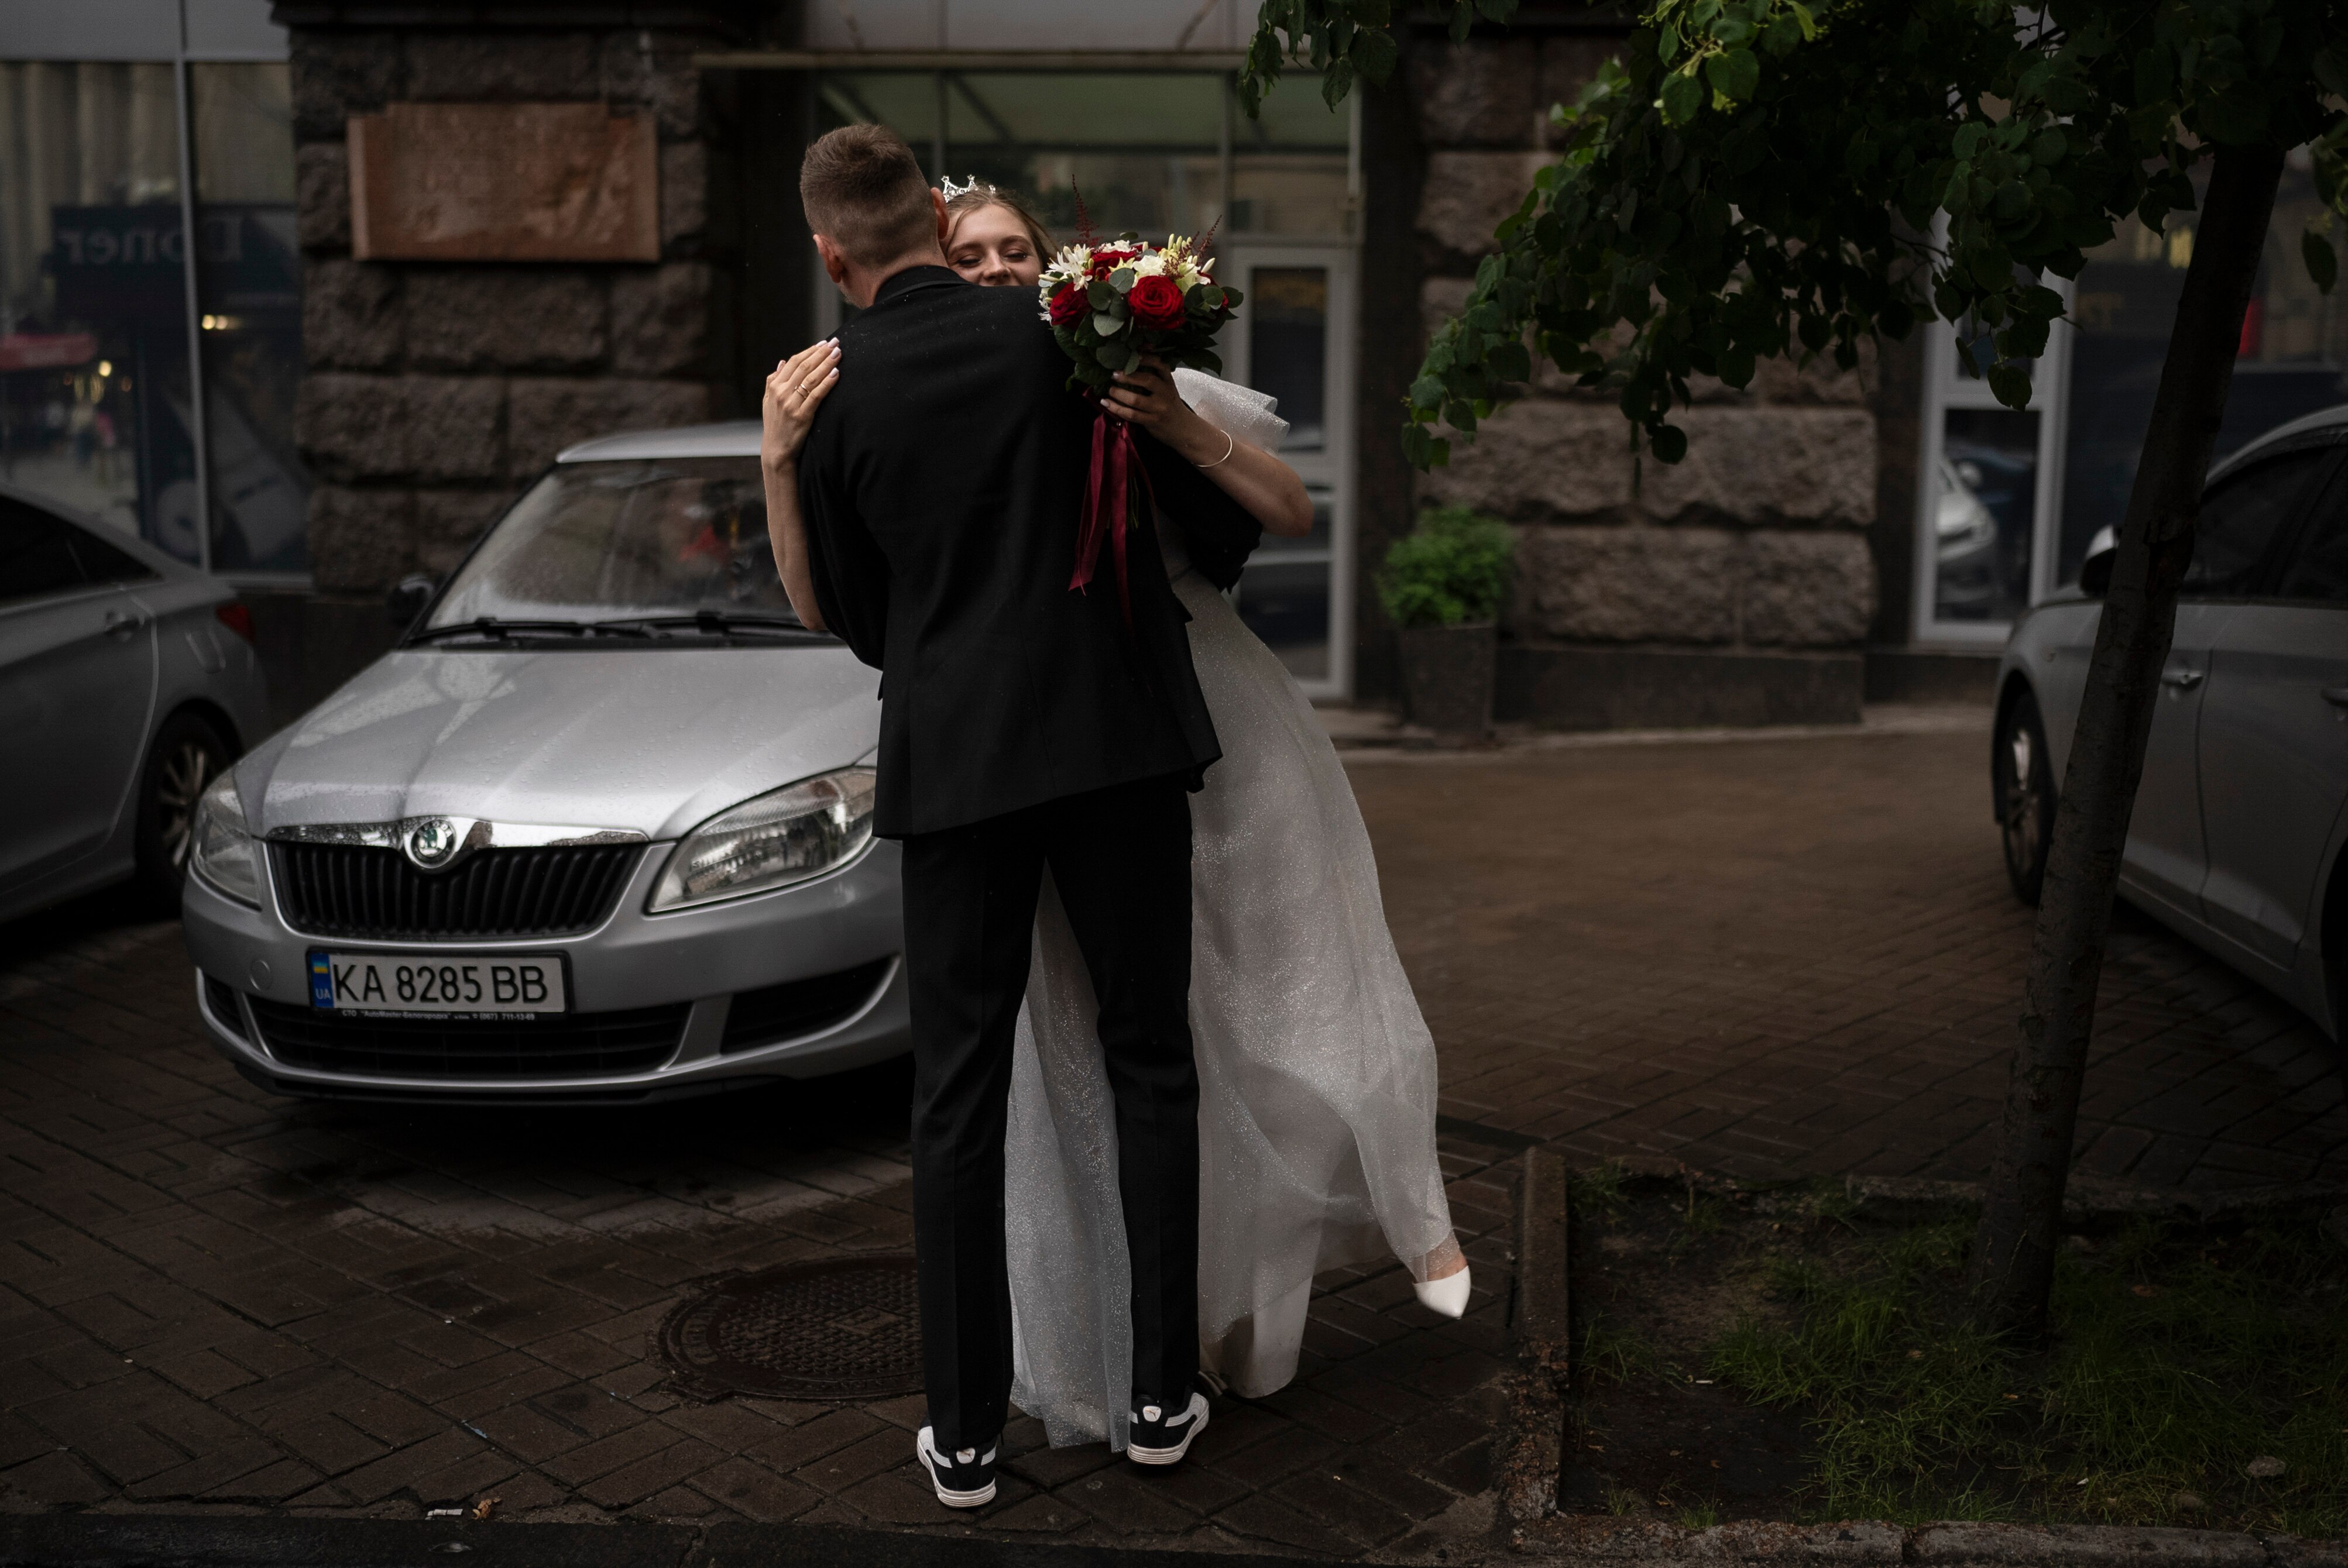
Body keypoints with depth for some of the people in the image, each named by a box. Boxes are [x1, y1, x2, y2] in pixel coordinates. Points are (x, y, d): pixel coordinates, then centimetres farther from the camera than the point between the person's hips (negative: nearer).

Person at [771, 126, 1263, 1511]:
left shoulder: (826, 401, -1)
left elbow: (855, 616, 8)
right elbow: (1223, 513, 2)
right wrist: (1210, 562, 24)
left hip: (953, 757, 0)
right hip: (1121, 733, 0)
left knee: (960, 1097, 8)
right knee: (1150, 1061, 12)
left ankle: (966, 1431, 14)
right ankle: (1164, 1391, 18)